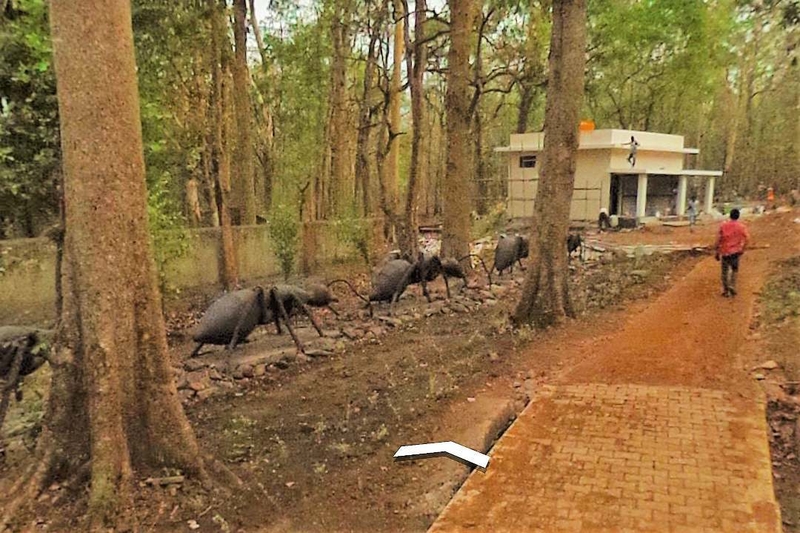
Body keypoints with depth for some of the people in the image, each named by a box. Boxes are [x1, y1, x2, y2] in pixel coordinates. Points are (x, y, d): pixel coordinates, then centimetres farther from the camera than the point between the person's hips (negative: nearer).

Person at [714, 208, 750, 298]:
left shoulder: (723, 225, -2)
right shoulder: (741, 226, -4)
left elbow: (718, 239, -2)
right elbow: (747, 238, -12)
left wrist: (717, 252, 5)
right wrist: (742, 248, 3)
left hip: (724, 251, 1)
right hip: (735, 252, -1)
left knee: (725, 271, 10)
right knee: (734, 270, 15)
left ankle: (725, 290, 12)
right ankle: (732, 286, -2)